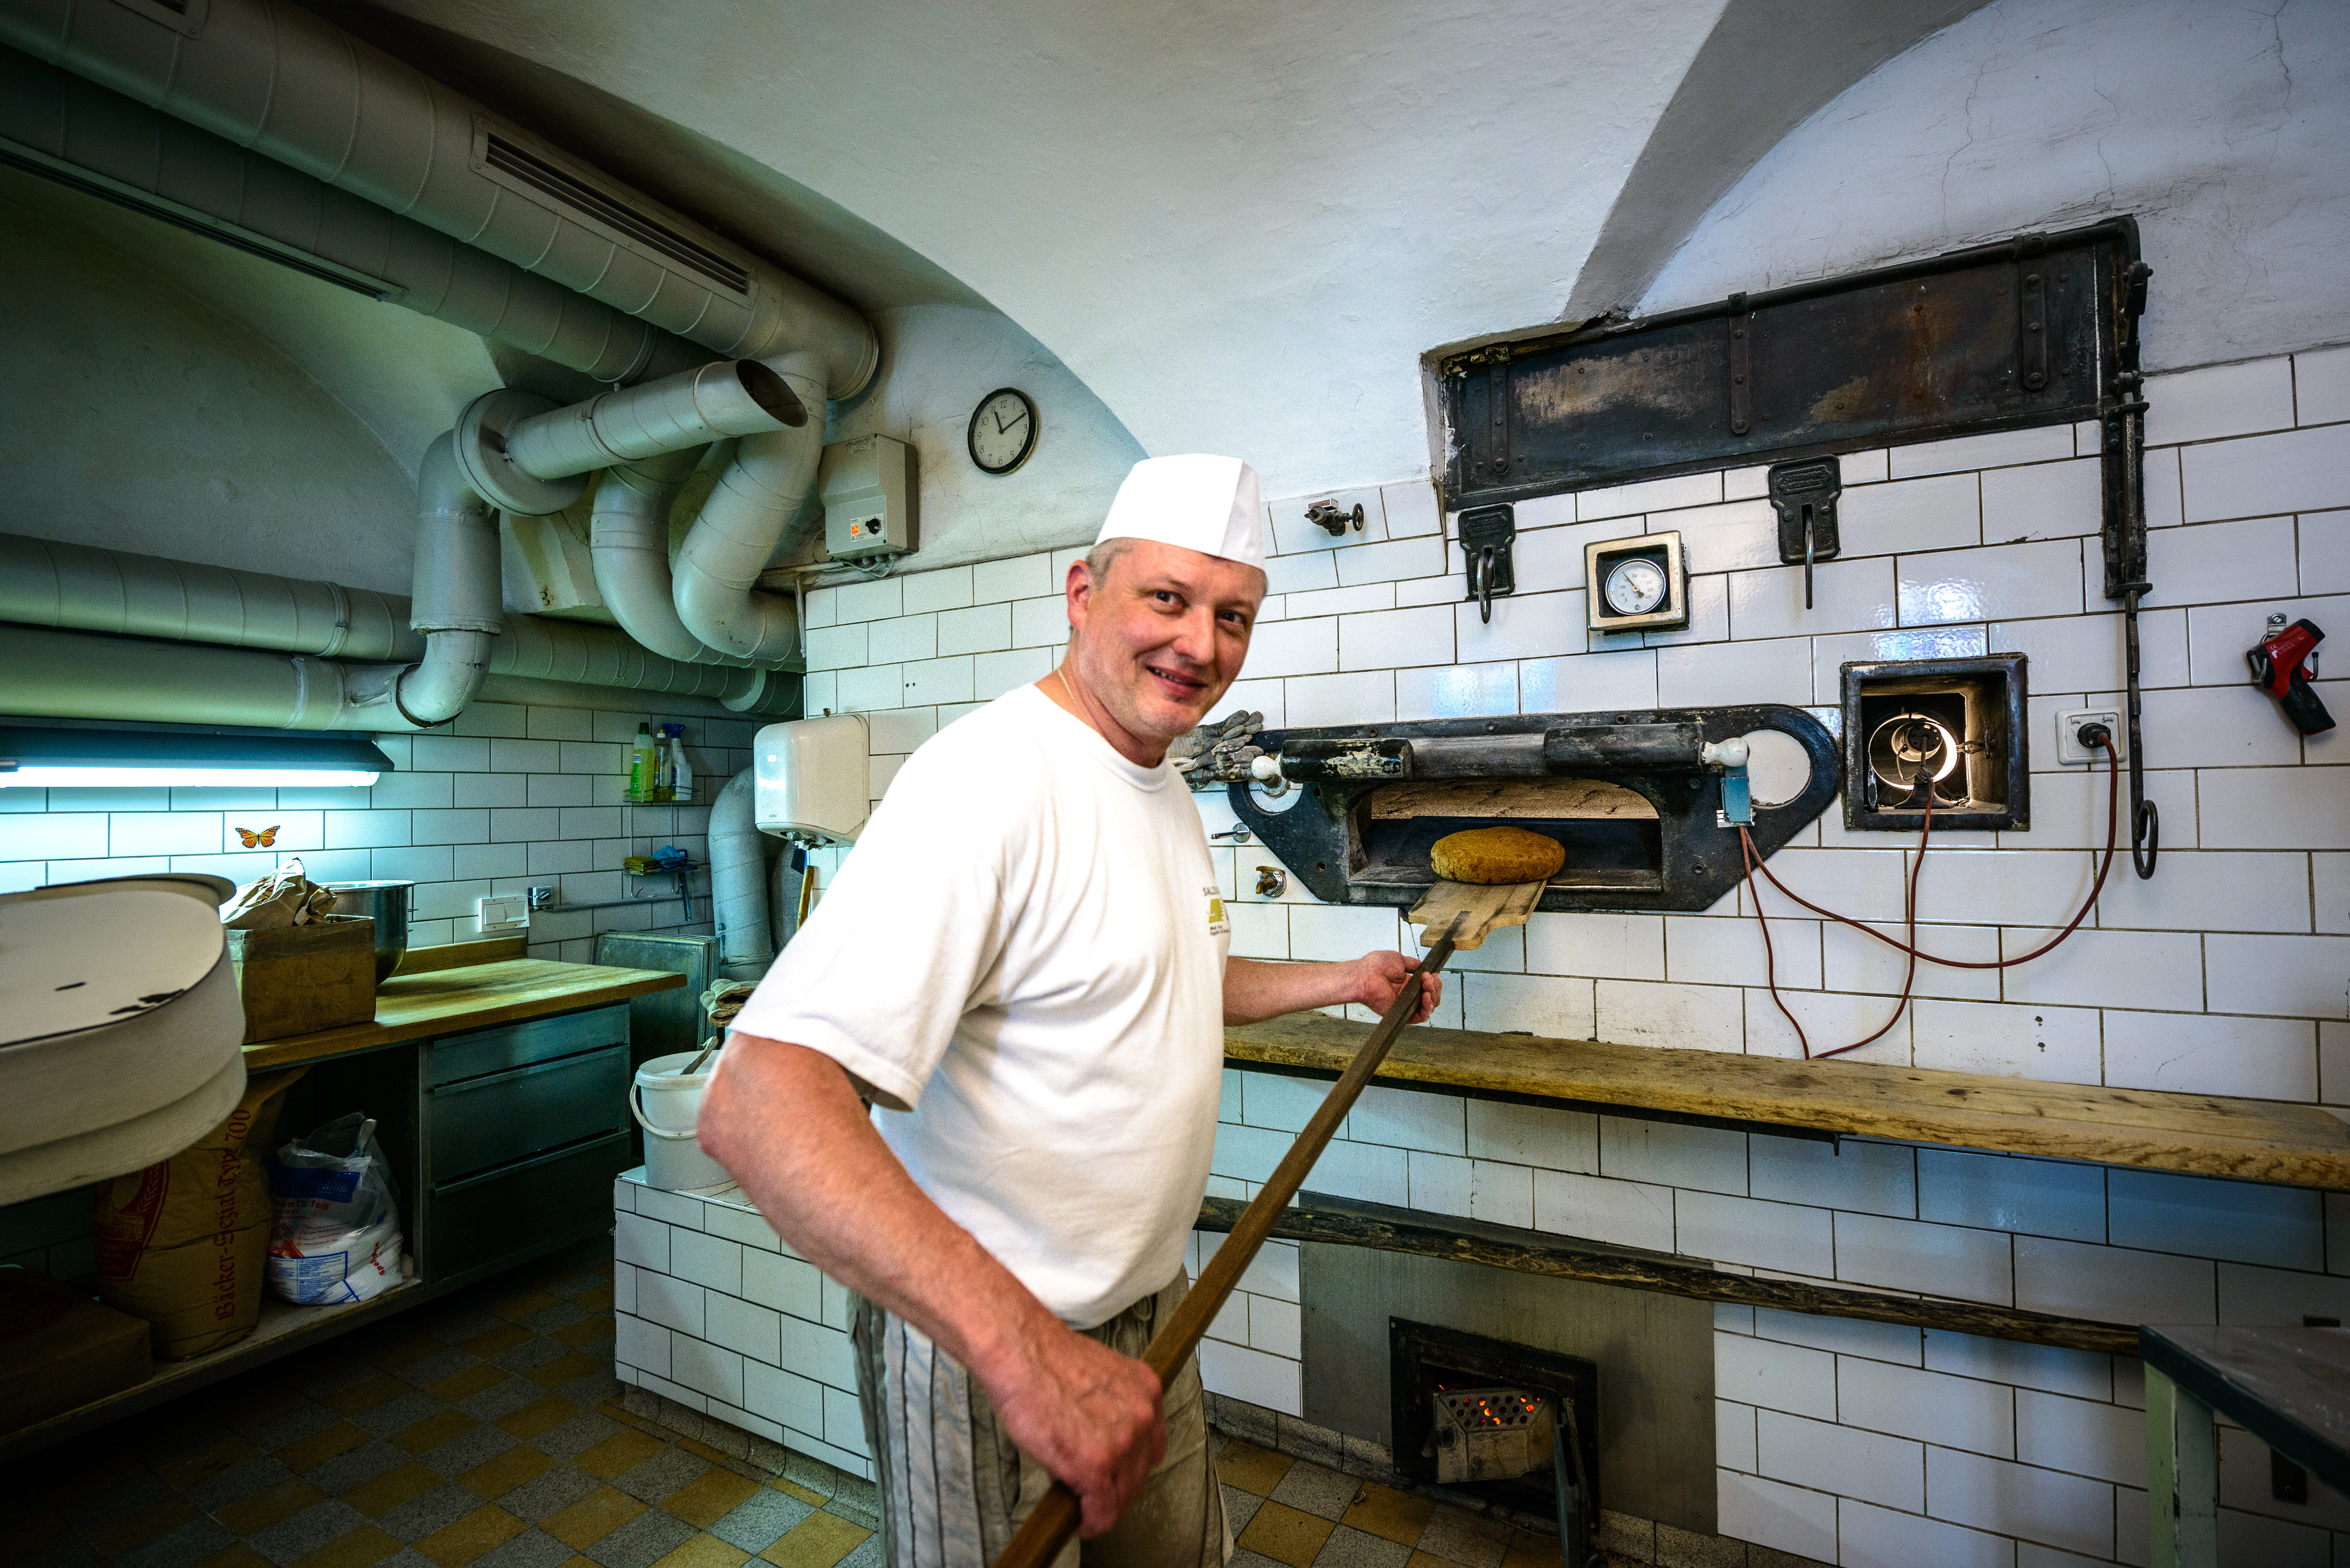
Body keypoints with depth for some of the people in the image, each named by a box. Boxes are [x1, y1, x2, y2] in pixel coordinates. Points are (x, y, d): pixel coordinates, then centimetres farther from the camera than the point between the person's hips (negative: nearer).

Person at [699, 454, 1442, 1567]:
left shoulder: (1167, 791, 5)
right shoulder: (987, 777, -27)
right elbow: (757, 1102, -35)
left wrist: (1345, 982, 18)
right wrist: (1020, 1342, -41)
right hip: (975, 1348, -8)